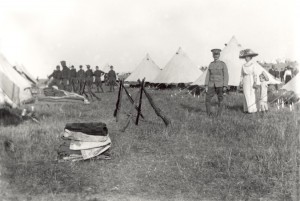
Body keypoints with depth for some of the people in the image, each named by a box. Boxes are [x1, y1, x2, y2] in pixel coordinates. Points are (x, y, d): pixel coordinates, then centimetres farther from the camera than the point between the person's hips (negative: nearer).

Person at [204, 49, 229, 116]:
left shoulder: (223, 64, -3)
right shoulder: (211, 64, 9)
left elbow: (226, 76, -6)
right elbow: (208, 75, 6)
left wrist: (225, 86, -14)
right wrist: (206, 85, -2)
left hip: (220, 85, -3)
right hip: (212, 85, 3)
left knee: (220, 100, 2)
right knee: (207, 99, -7)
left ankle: (219, 115, 12)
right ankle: (209, 114, 5)